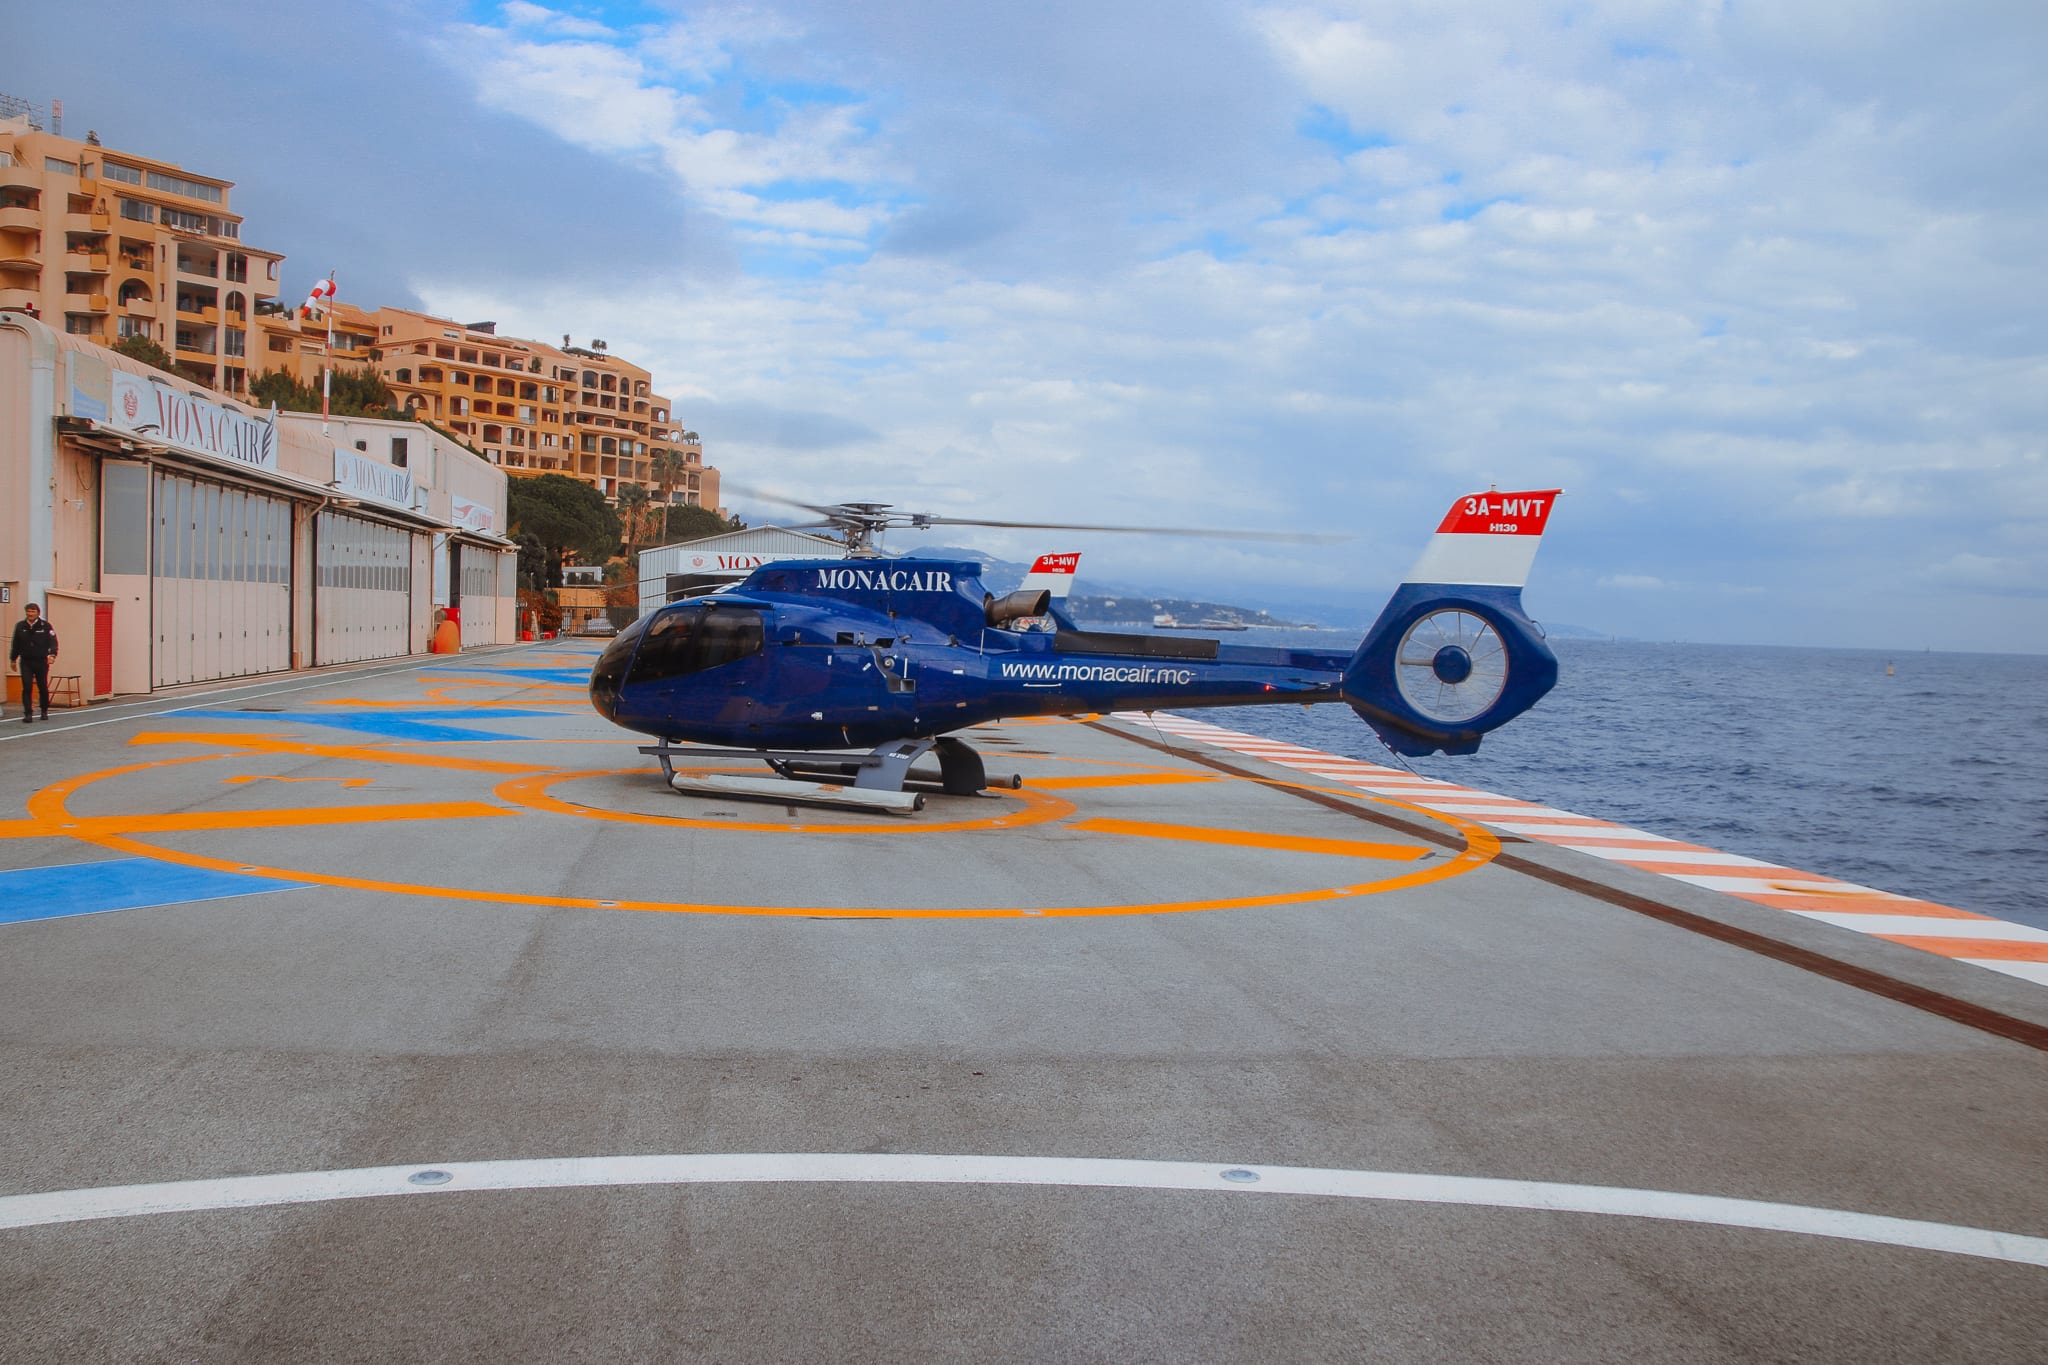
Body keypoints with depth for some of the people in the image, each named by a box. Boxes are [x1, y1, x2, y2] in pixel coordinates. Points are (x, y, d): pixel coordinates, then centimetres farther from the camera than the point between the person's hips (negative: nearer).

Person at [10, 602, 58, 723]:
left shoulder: (45, 625, -3)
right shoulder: (20, 626, 5)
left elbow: (53, 641, -8)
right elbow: (15, 644, 13)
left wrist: (52, 654, -23)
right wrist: (13, 659, 16)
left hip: (41, 662, -1)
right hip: (26, 662, 1)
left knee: (43, 688, 8)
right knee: (27, 688, -6)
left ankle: (45, 712, 23)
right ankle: (28, 714, -6)